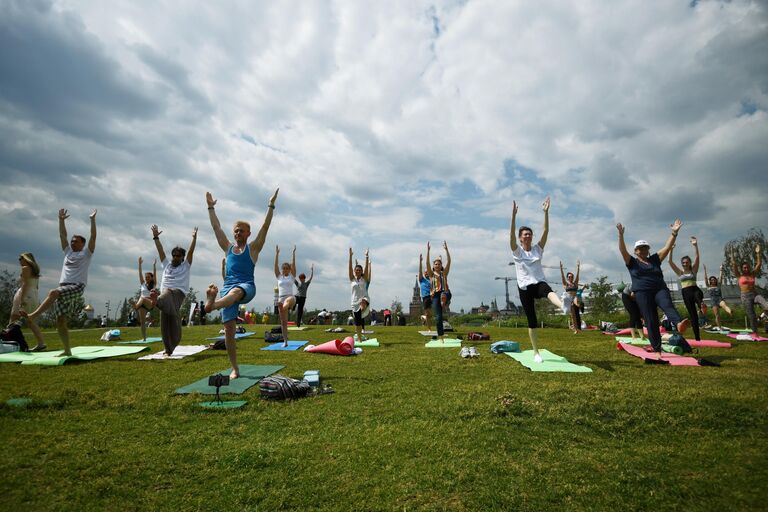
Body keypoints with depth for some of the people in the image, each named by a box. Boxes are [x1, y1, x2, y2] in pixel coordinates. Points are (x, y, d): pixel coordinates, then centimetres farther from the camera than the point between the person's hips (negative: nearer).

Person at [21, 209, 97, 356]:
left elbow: (93, 237, -3)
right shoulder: (68, 252, 24)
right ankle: (67, 351, 3)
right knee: (60, 321, 0)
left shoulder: (86, 253, 8)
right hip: (64, 287, 6)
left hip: (77, 287, -6)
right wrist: (61, 220, 20)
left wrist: (92, 220, -5)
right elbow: (62, 235, 25)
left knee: (53, 293, -37)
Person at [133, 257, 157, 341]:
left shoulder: (153, 284, 8)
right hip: (142, 304, 4)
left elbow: (155, 274, -2)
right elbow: (140, 273, 9)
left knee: (142, 298, -37)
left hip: (150, 304, -4)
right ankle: (144, 338, 1)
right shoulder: (143, 284, 16)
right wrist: (140, 264, 1)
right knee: (142, 322, -3)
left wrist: (154, 265, -9)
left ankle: (136, 307, -67)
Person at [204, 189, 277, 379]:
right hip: (228, 287, 4)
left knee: (235, 291, -42)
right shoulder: (228, 248, 20)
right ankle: (234, 369, 3)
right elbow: (216, 227, 23)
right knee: (228, 330, -6)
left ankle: (212, 304, -75)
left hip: (247, 287, -3)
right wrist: (211, 207, 24)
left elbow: (265, 226, 1)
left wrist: (271, 206, -3)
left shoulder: (253, 248, 9)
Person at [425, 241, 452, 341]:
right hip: (435, 295, 0)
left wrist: (446, 249, -3)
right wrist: (428, 250, -8)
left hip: (445, 293, 0)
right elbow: (427, 263, -1)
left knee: (444, 295, -43)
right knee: (438, 317, -5)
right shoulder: (431, 274, 12)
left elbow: (449, 261, 3)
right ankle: (441, 336, 3)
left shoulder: (444, 273, 13)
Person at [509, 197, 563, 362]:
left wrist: (546, 212, -11)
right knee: (532, 321, 1)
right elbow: (511, 234, -15)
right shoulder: (517, 251, 2)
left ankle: (563, 306, -72)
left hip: (539, 283, 1)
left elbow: (545, 231, -1)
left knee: (549, 291, -38)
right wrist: (514, 216, -25)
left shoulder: (538, 249, 9)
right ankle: (536, 353, 14)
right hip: (524, 287, -1)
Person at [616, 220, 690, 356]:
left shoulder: (655, 259, 18)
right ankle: (657, 350, -3)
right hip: (642, 293, -2)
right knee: (651, 322, -5)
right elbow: (622, 250, -5)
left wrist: (674, 233, 0)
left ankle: (679, 324, -60)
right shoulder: (632, 262, 9)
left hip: (660, 289, 2)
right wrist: (621, 235, -18)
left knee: (668, 305, -31)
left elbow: (667, 247, 11)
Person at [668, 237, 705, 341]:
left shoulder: (694, 270, 8)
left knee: (698, 295, -41)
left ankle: (702, 305, -77)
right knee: (692, 315, 0)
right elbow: (670, 262, 0)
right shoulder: (680, 272, 11)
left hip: (695, 290, -1)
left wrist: (695, 245, -14)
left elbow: (697, 257, -3)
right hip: (686, 293, 1)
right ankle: (697, 338, 2)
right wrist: (671, 250, -8)